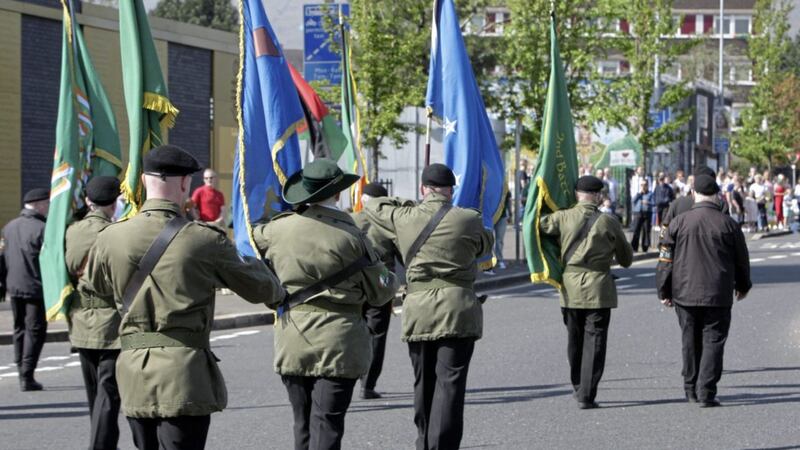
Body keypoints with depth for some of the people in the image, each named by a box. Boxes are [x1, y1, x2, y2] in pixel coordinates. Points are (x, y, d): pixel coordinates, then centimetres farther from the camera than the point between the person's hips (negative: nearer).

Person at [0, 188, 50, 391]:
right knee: (35, 330, -1)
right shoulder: (42, 229, -14)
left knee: (20, 329, 17)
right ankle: (27, 376, -5)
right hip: (36, 288, -7)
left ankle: (22, 372, 19)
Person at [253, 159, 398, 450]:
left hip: (291, 341, 4)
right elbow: (380, 293, -2)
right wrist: (392, 281, 21)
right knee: (327, 426, -5)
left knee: (303, 425, 14)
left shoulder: (280, 229, 0)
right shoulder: (350, 236, -8)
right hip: (338, 342, -4)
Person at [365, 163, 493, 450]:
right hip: (457, 310, -3)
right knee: (450, 385, -5)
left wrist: (409, 204, 26)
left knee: (424, 384, 16)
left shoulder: (404, 218, 3)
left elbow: (373, 207, 22)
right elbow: (486, 245, 18)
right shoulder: (468, 220, -2)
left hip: (417, 310, 3)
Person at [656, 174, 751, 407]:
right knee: (713, 341, 2)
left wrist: (664, 291, 9)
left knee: (690, 341, 14)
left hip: (685, 294, 2)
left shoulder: (679, 222, -2)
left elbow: (665, 259, 0)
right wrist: (742, 286, 24)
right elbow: (741, 259, 7)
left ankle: (691, 389, 23)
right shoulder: (728, 224, -3)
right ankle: (706, 392, -6)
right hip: (718, 296, -2)